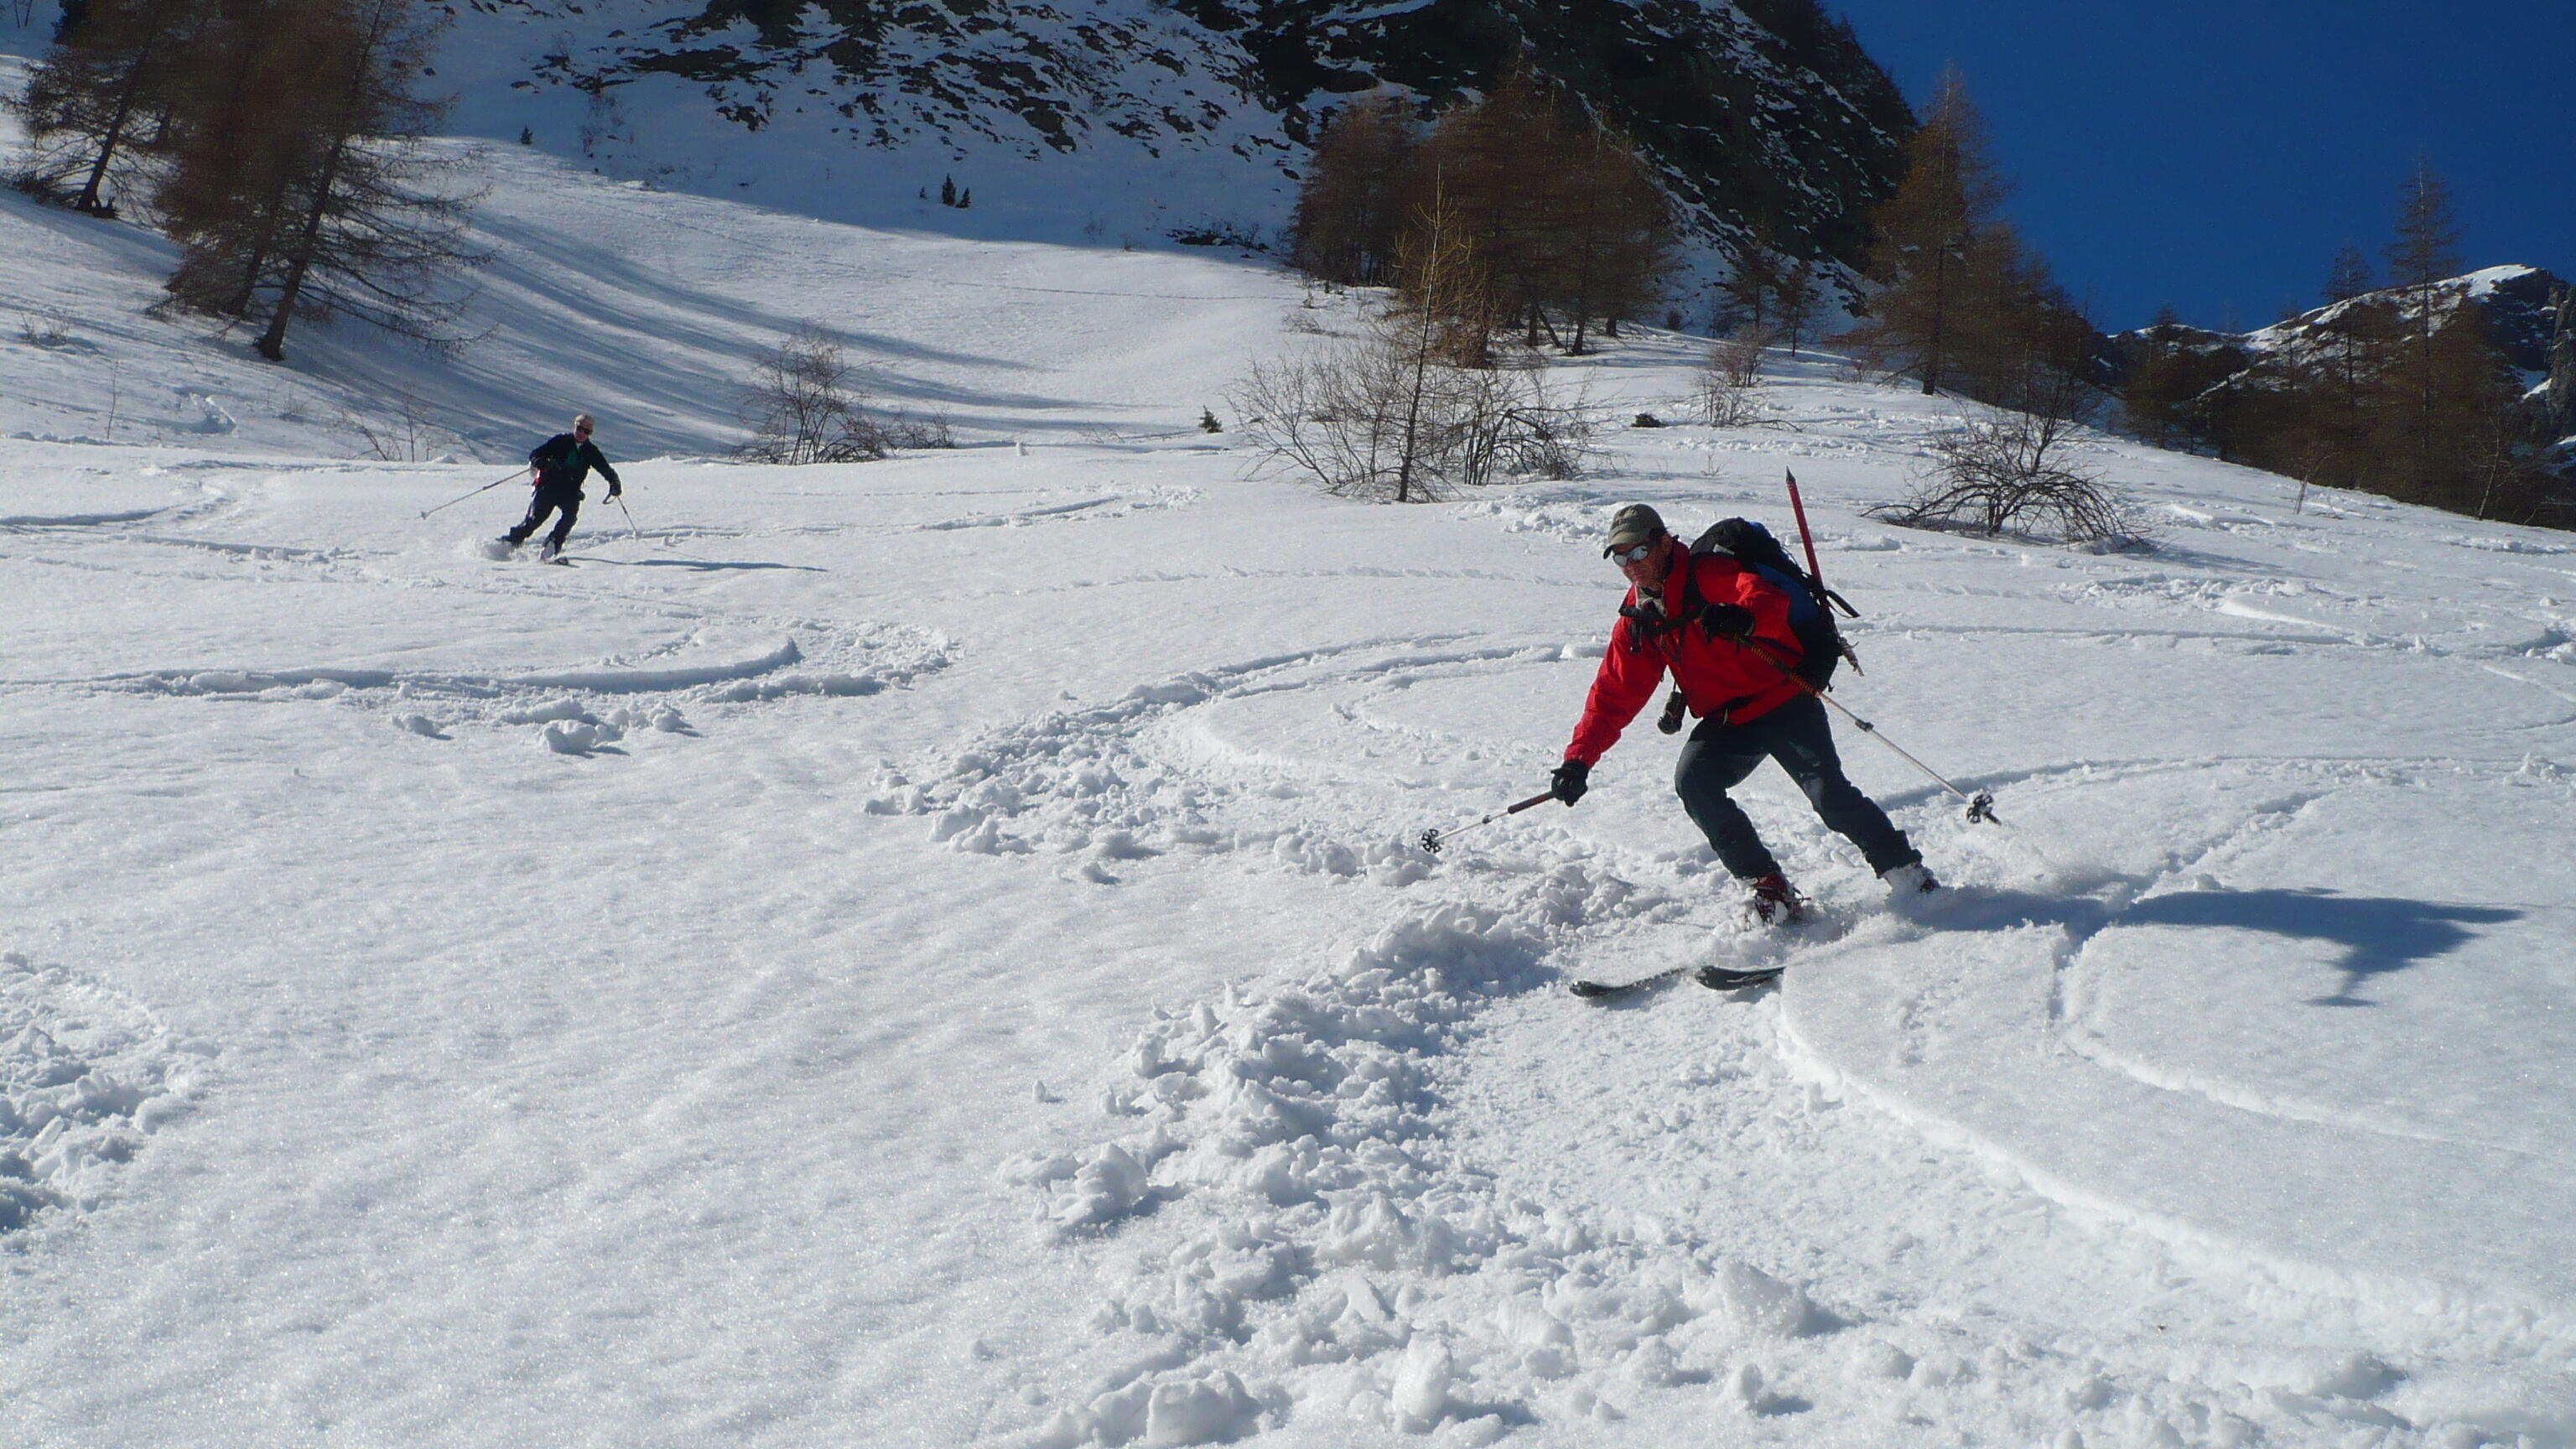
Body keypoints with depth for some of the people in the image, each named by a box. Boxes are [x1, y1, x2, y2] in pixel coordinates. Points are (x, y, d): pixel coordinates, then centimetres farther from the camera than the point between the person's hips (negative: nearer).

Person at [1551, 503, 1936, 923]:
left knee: (1829, 793, -18)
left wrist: (1742, 619, -54)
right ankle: (1769, 886, -12)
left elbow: (1771, 599, -30)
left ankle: (1906, 873, 1)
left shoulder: (1707, 574, -13)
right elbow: (1613, 695, 9)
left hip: (1784, 701, -6)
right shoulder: (1637, 620, 7)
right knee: (1693, 783, -20)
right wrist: (1579, 759, 0)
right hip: (1726, 722, 6)